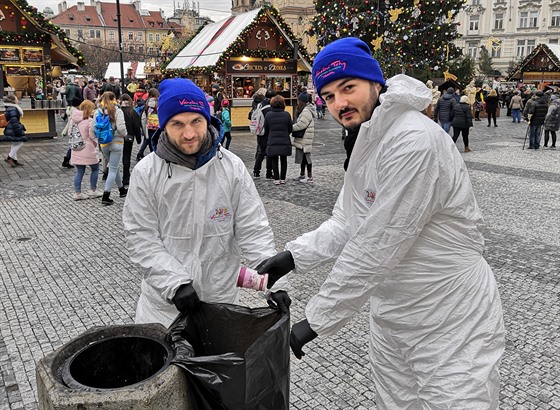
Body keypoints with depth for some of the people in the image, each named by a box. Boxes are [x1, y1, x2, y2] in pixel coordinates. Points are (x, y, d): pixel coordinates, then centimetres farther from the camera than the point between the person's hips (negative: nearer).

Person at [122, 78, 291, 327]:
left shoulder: (232, 168, -7)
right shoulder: (146, 173, -9)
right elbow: (142, 240, -9)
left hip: (222, 298, 1)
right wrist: (176, 283, -20)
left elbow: (253, 231, -7)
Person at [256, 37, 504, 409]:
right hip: (390, 318, 9)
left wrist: (317, 320, -20)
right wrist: (293, 256, -7)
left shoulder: (414, 140, -26)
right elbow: (346, 224, 8)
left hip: (451, 327, -9)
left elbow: (377, 247, -28)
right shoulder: (366, 143, 6)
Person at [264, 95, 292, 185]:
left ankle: (276, 179, 7)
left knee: (274, 161, 9)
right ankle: (283, 178, 16)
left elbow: (266, 130, 2)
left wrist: (268, 140, 16)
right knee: (283, 160, 13)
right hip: (285, 142, 1)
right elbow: (290, 129, 2)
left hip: (272, 142, -1)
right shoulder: (287, 114, -5)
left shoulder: (268, 115, -5)